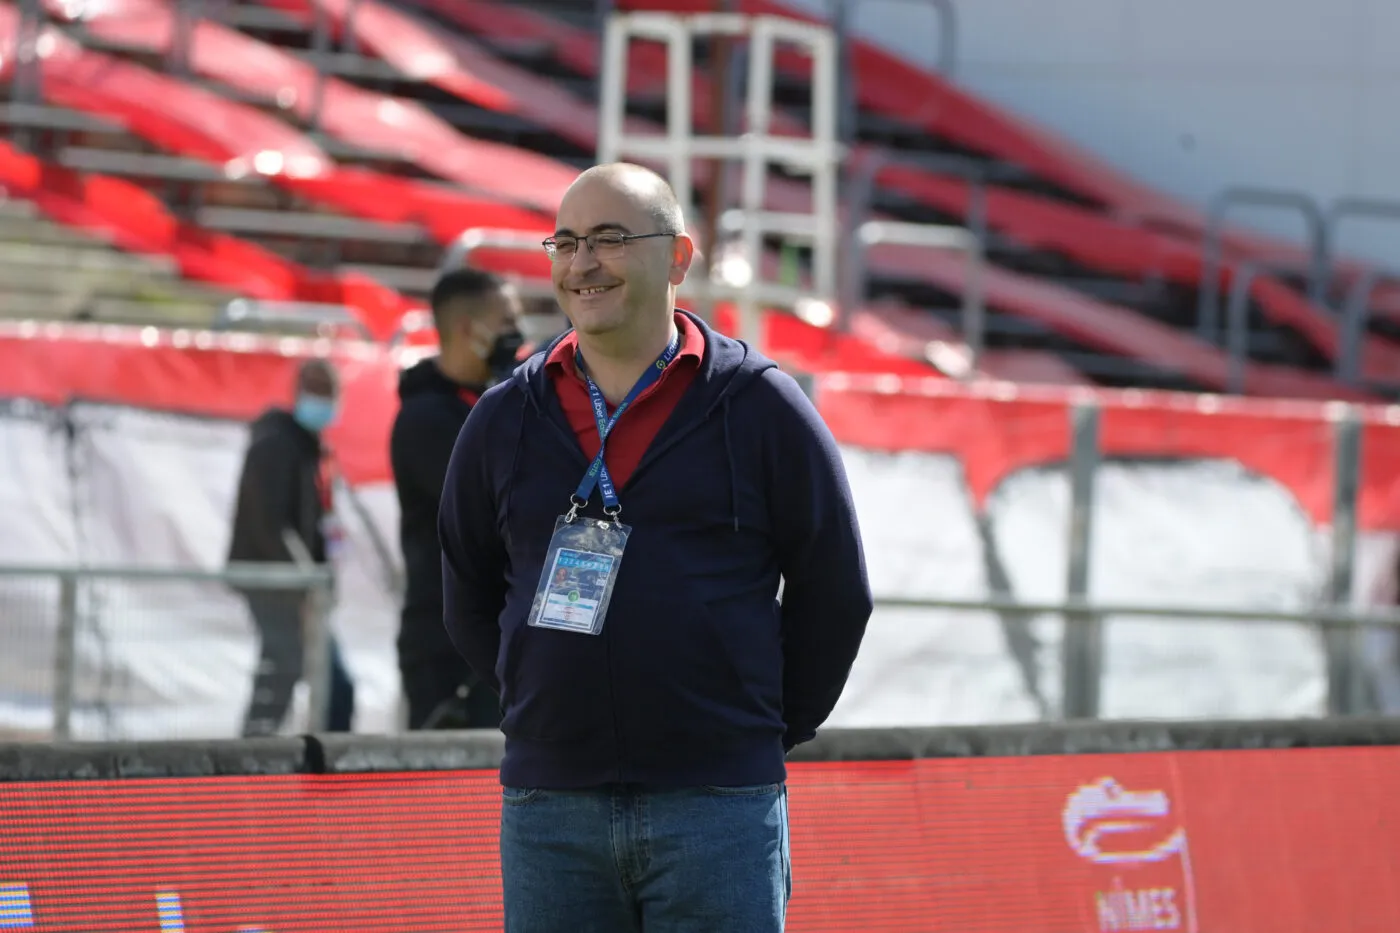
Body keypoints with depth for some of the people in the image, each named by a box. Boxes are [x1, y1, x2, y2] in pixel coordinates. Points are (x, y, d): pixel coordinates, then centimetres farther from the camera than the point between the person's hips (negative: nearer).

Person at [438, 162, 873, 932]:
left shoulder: (759, 407, 0)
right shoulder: (506, 420, 9)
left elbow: (834, 592, 6)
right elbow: (469, 597, 20)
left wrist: (767, 730, 7)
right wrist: (538, 707, 13)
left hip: (717, 805, -3)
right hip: (547, 803, 3)